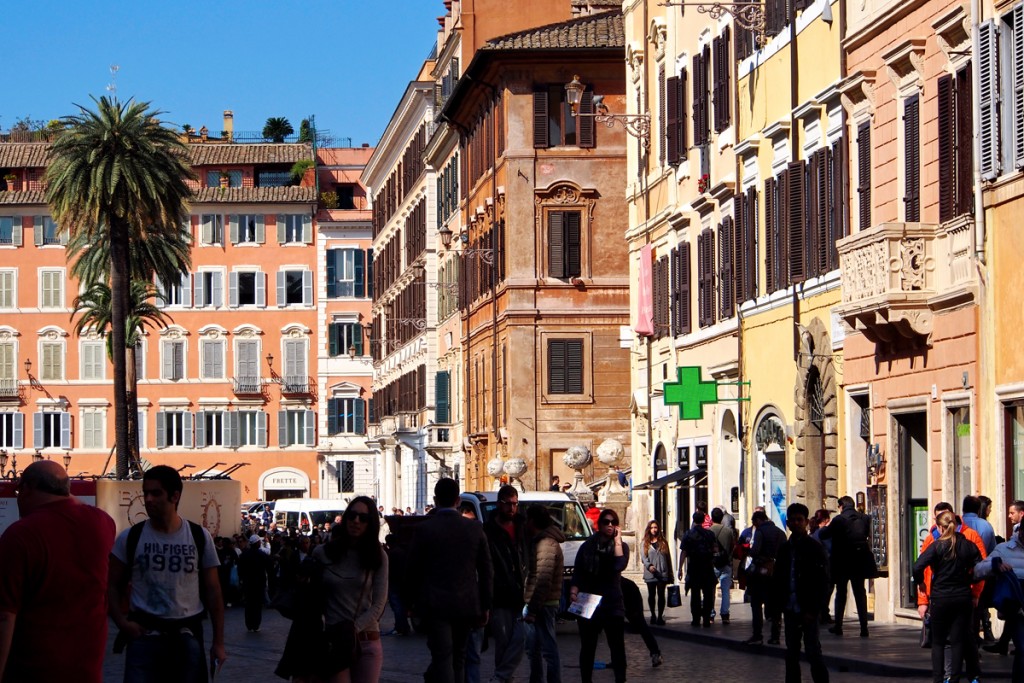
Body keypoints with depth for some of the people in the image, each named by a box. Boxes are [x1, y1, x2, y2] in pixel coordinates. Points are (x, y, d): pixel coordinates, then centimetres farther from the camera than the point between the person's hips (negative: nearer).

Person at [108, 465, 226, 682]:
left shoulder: (200, 538, 2)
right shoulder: (130, 538, 0)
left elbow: (212, 591, 6)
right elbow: (113, 586, 5)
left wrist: (218, 642, 3)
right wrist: (122, 622, -12)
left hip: (188, 636, 1)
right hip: (144, 634, -1)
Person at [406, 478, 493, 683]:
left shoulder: (425, 528, -8)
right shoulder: (475, 528, 1)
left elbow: (413, 569, -3)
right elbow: (486, 571, 4)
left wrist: (411, 601, 10)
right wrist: (485, 606, 12)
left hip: (435, 605, -3)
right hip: (466, 605, 3)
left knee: (442, 657, -6)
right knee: (458, 657, 17)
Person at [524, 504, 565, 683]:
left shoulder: (546, 544, -17)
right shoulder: (539, 541, 16)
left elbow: (543, 580, -23)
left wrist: (533, 609, -24)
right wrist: (530, 607, 15)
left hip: (543, 605, -11)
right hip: (534, 604, 11)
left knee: (549, 651, -9)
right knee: (533, 649, 18)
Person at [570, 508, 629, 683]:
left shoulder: (621, 546, 6)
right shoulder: (587, 546, 7)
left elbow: (620, 565, -15)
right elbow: (577, 572, 3)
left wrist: (617, 540, -11)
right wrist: (573, 591, -14)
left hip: (612, 604, -1)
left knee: (617, 646, -2)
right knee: (587, 647, 6)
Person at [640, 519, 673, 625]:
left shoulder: (663, 542, 9)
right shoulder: (645, 543, 6)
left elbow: (668, 558, 10)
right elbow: (643, 557, -3)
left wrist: (670, 574, 7)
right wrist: (649, 566, -22)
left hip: (662, 573, 0)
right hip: (650, 573, 0)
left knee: (661, 595, -2)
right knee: (651, 595, 8)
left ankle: (660, 616, 3)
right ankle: (653, 615, 22)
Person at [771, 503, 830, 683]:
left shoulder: (814, 547, -5)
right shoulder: (784, 548, 11)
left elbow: (822, 581, -8)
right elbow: (777, 579, 14)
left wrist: (813, 610, -14)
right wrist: (776, 606, 4)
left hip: (807, 611, -5)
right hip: (790, 610, 5)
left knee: (813, 651, -6)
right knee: (791, 653, 9)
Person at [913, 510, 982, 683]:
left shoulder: (936, 546, -11)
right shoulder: (968, 545, 1)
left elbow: (918, 567, -20)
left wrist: (920, 583, -3)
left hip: (940, 598, -3)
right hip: (963, 597, 3)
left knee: (938, 642, 9)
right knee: (958, 640, 8)